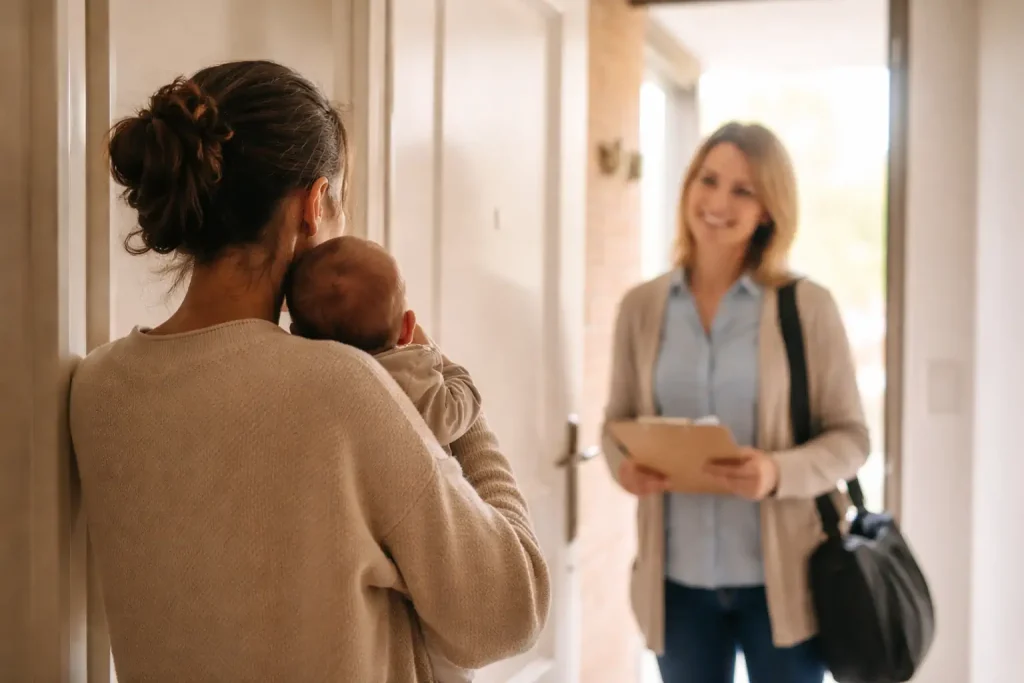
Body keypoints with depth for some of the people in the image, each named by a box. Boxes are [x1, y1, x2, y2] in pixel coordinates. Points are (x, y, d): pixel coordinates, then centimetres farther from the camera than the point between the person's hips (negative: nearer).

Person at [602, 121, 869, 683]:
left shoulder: (808, 305, -5)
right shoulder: (641, 306, 2)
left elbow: (850, 436, -3)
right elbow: (617, 420, 9)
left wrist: (779, 473, -22)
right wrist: (624, 463, -13)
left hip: (781, 579, -2)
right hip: (679, 579, 2)